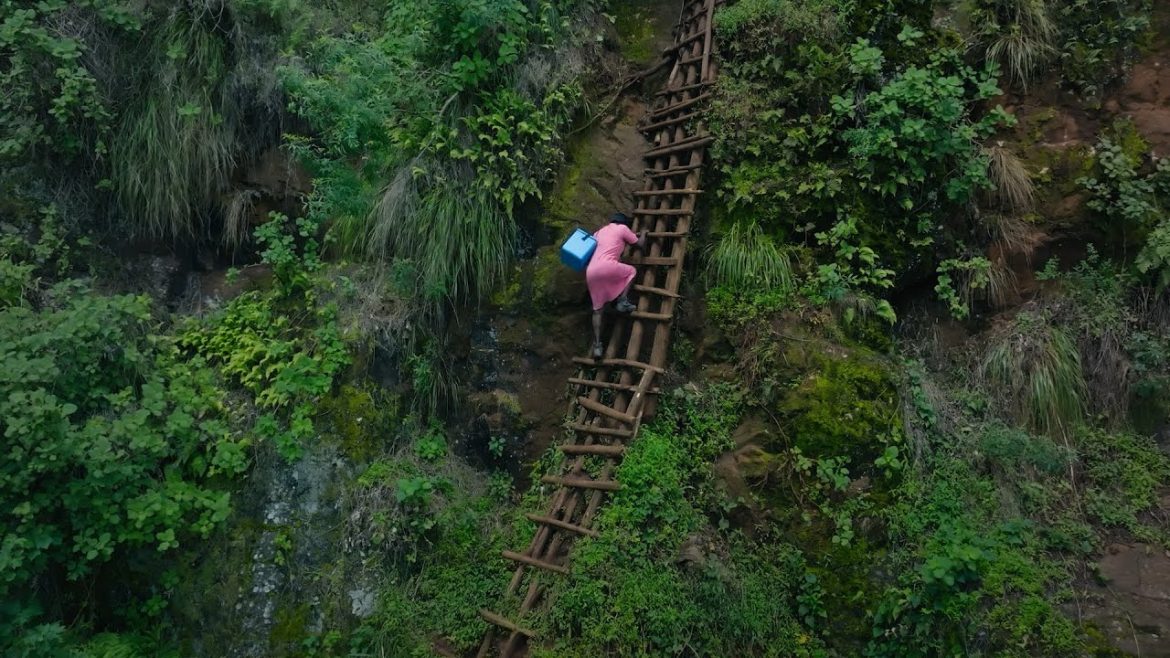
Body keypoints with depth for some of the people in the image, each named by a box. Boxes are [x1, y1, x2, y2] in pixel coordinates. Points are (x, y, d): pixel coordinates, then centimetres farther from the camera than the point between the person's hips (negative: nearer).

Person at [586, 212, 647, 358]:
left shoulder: (600, 231, 32)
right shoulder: (622, 228, 15)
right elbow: (640, 245, 19)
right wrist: (643, 234, 41)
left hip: (591, 272, 6)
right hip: (606, 266, -5)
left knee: (597, 309, 10)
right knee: (632, 271, 23)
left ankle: (597, 345, 0)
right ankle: (622, 301, 2)